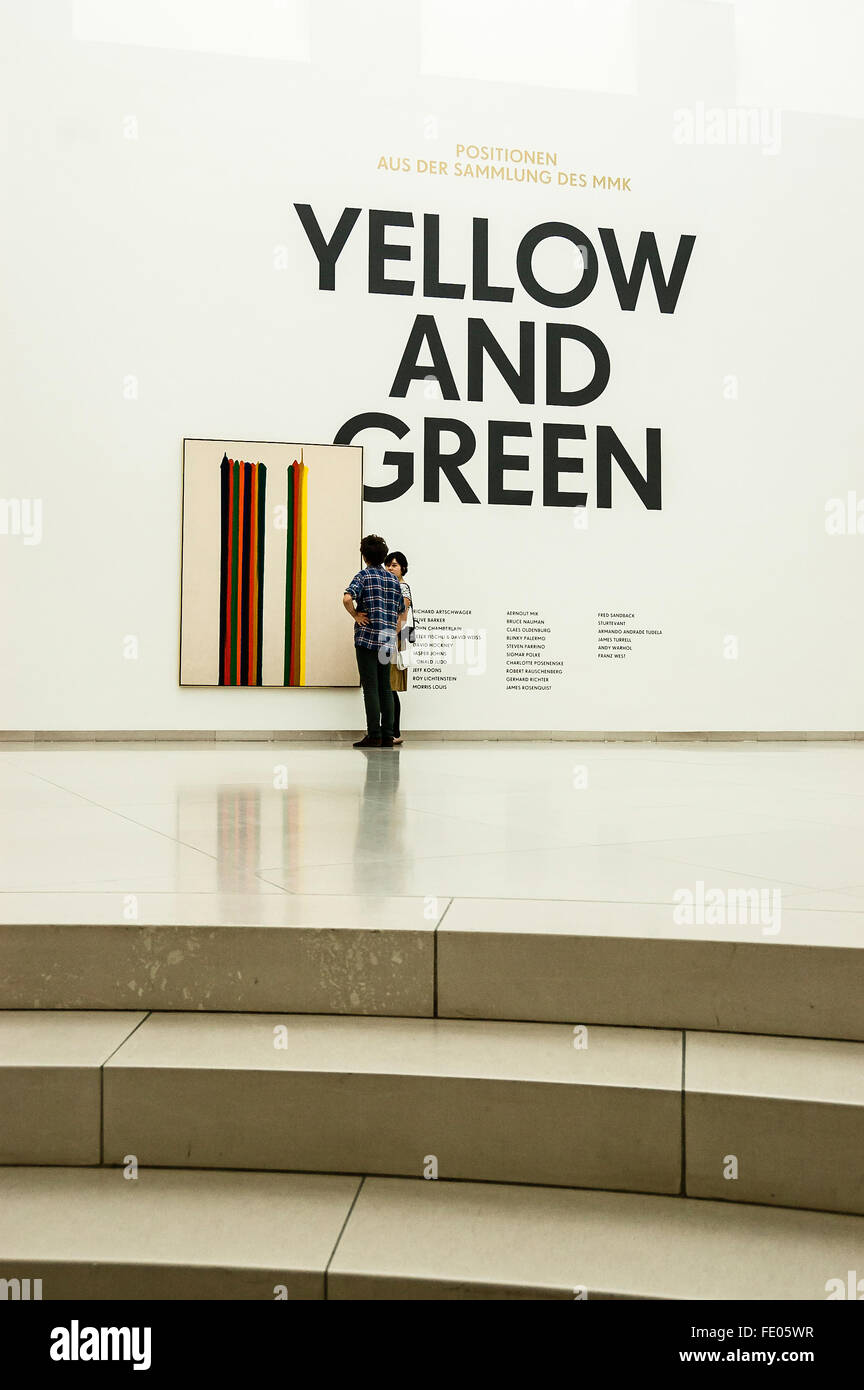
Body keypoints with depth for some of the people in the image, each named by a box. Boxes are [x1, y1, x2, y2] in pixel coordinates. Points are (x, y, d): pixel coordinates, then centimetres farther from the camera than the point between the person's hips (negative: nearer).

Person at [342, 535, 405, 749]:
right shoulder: (393, 579, 14)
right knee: (385, 688, 9)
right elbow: (402, 613, 19)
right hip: (387, 642, 5)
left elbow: (347, 598, -22)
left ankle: (374, 735, -5)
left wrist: (355, 616, -8)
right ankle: (387, 736, 9)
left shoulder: (364, 575, -4)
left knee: (371, 688, -4)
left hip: (367, 638, -5)